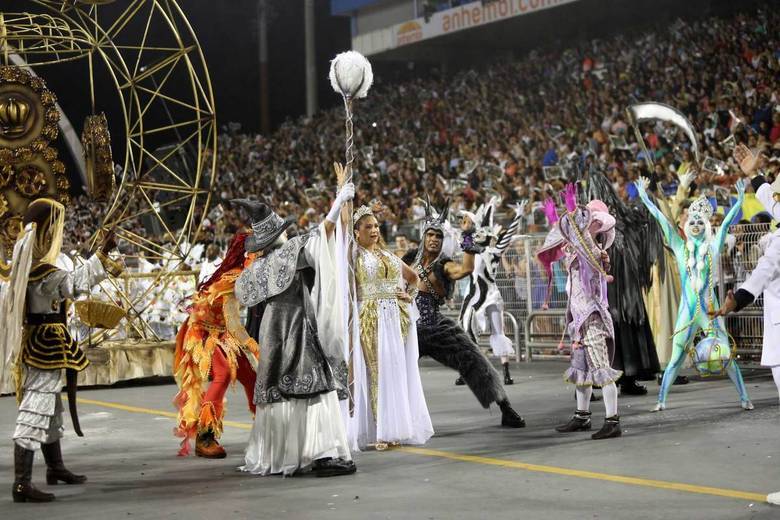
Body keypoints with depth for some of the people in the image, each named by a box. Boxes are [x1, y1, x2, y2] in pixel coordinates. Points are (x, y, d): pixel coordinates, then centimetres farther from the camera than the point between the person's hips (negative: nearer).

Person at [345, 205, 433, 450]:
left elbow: (413, 276, 26)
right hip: (371, 320, -5)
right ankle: (378, 432, -4)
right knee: (376, 371, -7)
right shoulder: (354, 255, 3)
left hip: (398, 319, 6)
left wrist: (409, 294, 13)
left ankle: (396, 428, 12)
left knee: (398, 371, 5)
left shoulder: (388, 255, 19)